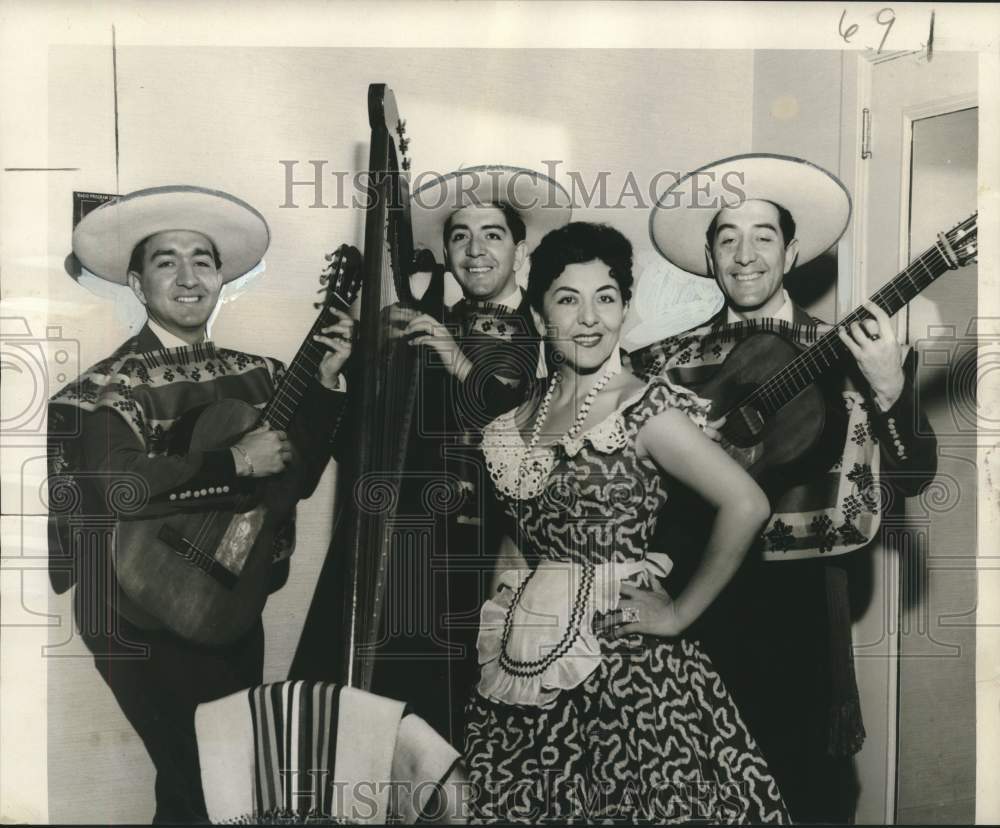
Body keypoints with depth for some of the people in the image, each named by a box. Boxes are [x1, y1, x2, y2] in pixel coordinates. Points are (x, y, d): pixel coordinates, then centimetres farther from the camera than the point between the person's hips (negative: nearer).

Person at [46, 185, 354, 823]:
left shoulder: (257, 374, 2)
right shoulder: (107, 387, -12)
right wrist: (236, 462, -23)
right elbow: (114, 489, -29)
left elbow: (299, 479, 2)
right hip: (149, 630, -5)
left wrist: (326, 382, -9)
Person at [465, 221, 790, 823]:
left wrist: (679, 615, -15)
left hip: (618, 662, -5)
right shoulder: (529, 408, 6)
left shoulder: (645, 410, -13)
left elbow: (746, 506, -21)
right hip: (523, 665, 6)